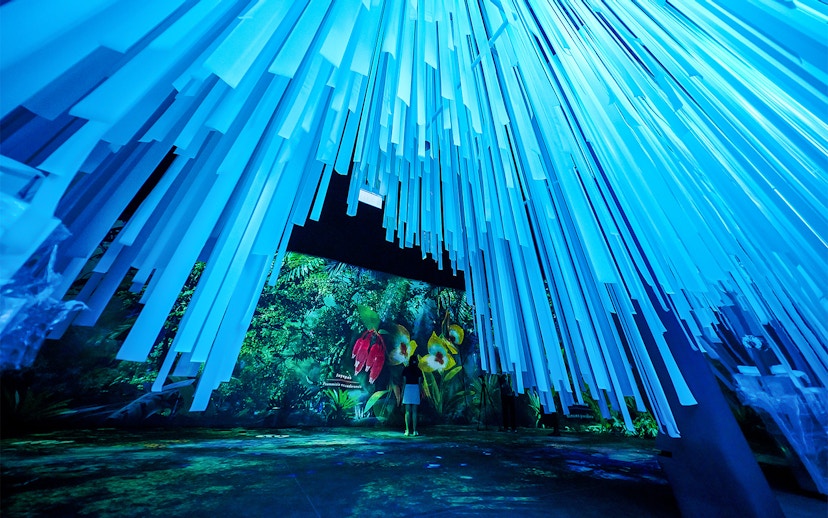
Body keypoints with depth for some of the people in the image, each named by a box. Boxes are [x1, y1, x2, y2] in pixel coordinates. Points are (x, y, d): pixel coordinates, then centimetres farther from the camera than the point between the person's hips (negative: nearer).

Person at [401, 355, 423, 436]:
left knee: (407, 411, 3)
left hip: (407, 388, -1)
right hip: (416, 389, 1)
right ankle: (414, 431, 7)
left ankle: (407, 430, 2)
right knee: (414, 411, 6)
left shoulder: (405, 369, 2)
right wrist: (420, 393, 10)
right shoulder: (418, 370, 4)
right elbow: (419, 382, 3)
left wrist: (402, 393, 5)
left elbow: (404, 382, 0)